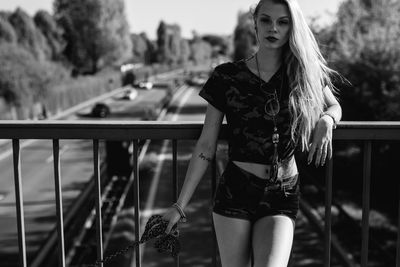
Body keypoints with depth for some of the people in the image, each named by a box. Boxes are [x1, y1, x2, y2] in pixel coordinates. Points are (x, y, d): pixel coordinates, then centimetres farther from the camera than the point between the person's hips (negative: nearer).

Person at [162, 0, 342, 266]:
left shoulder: (306, 73, 3)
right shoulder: (227, 77, -3)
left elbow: (334, 107, 21)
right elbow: (206, 146, 0)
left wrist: (326, 120, -5)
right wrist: (180, 205, 1)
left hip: (282, 197, 1)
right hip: (234, 193, 0)